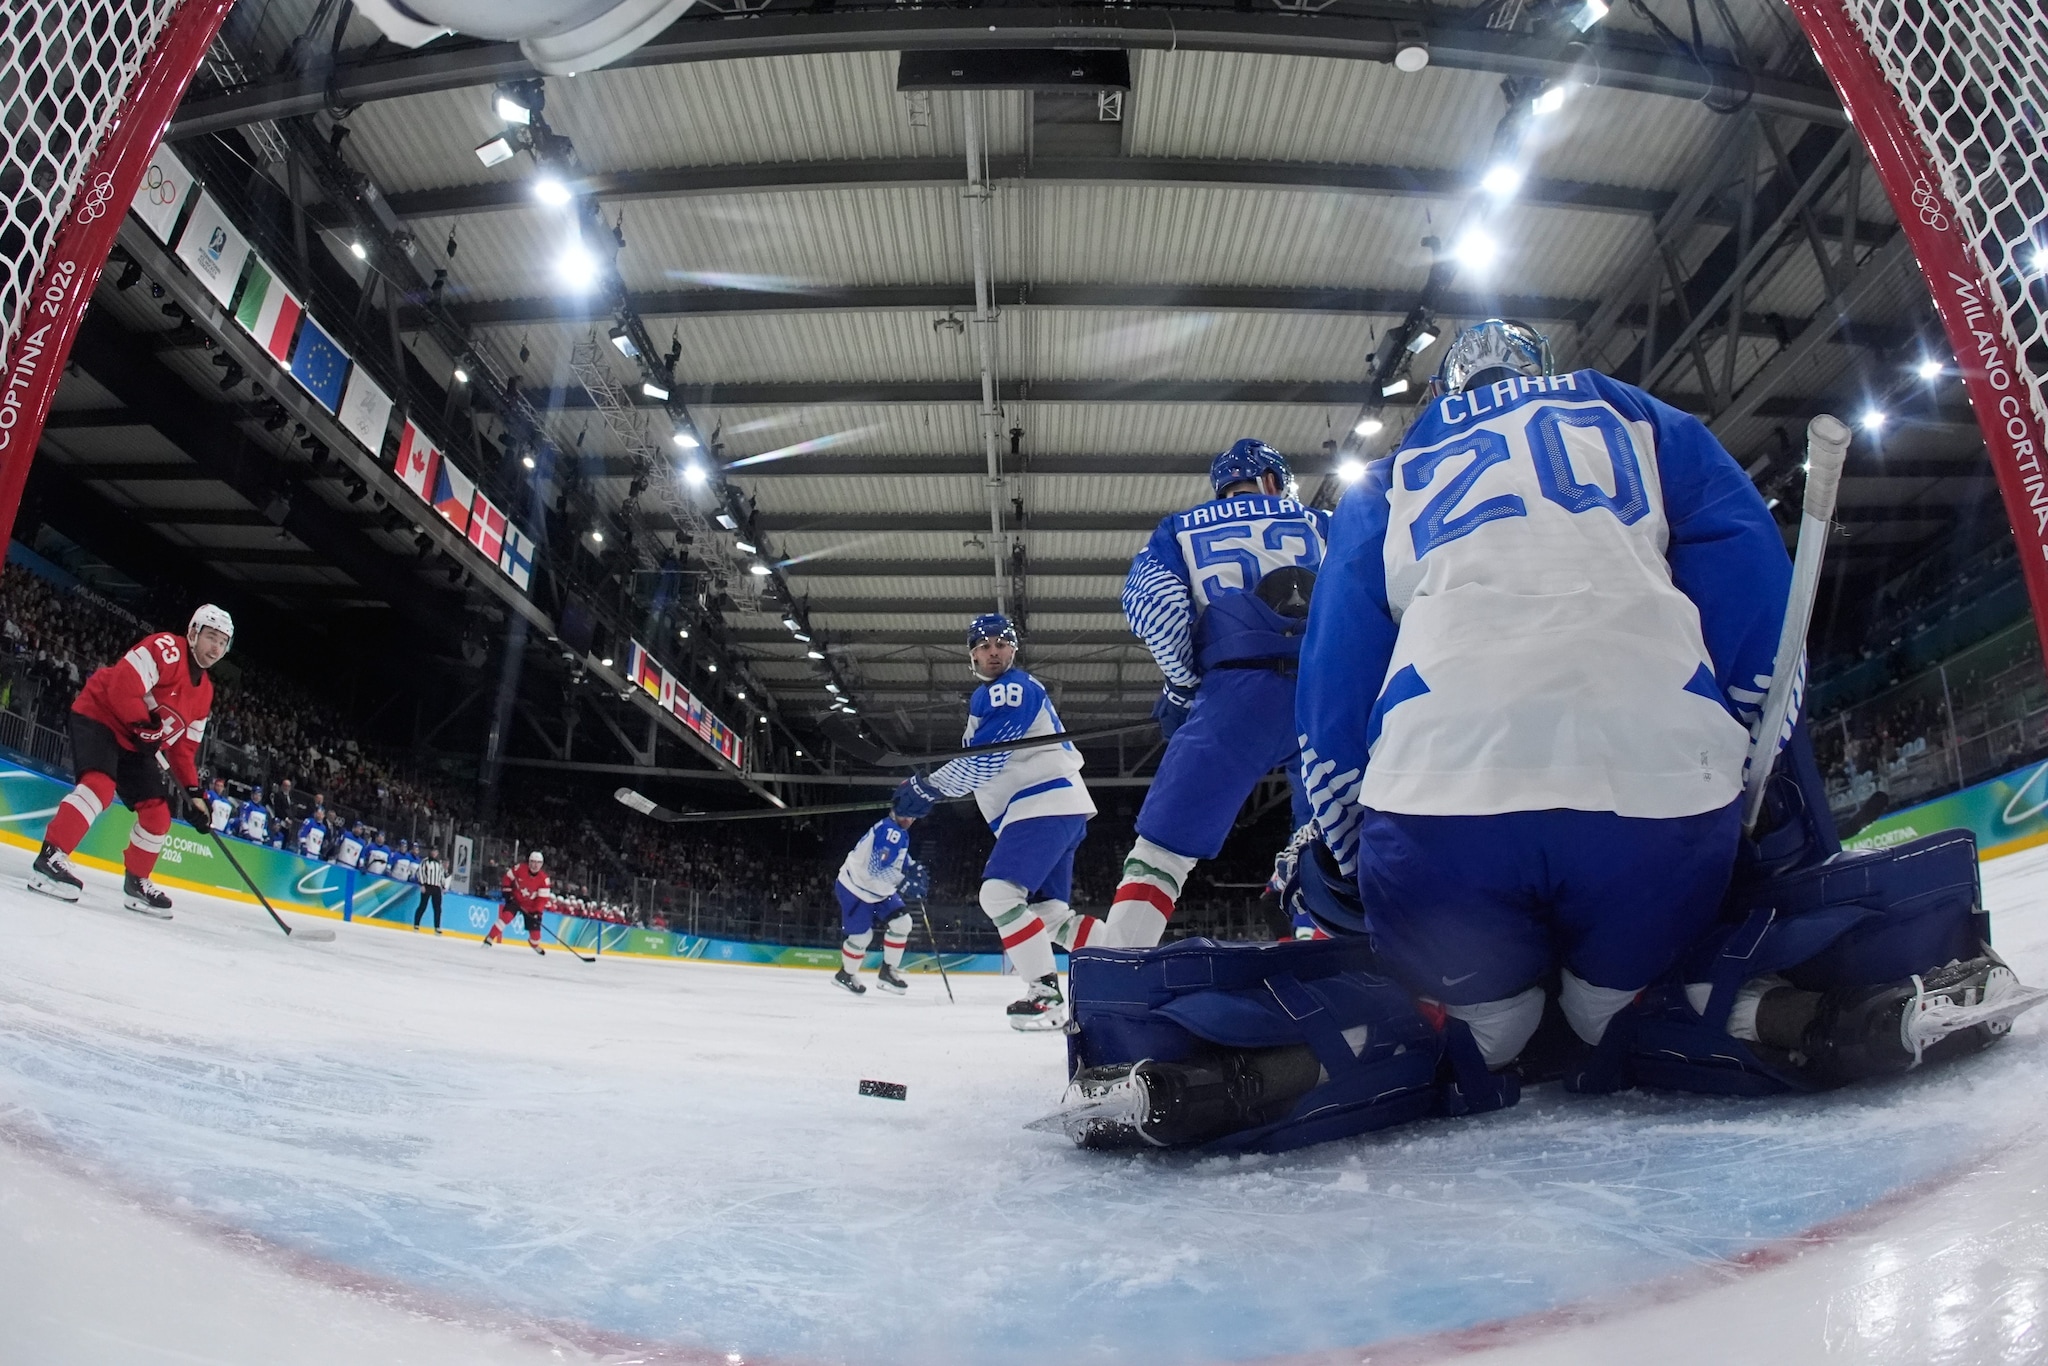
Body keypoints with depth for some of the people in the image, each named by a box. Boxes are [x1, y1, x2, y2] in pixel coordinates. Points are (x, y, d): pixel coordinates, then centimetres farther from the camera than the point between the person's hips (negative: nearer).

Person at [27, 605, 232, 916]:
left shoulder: (205, 691, 8)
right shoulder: (165, 648, -16)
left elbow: (184, 745, 9)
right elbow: (122, 687, -26)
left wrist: (194, 791, 2)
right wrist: (145, 727, -23)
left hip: (136, 742, 8)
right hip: (99, 716, -8)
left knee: (158, 814, 3)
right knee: (101, 785, -32)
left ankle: (136, 883, 17)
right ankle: (50, 858, -30)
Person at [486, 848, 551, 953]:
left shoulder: (544, 878, -20)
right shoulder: (520, 868, -18)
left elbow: (543, 897, -19)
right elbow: (508, 876, 0)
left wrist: (538, 911, -27)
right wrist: (506, 890, -5)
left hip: (531, 906, 1)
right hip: (515, 899, 0)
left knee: (535, 928, 2)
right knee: (506, 916, -27)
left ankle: (534, 944, 37)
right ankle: (489, 939, -18)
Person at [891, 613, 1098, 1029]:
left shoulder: (1010, 688, -8)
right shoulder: (993, 695, 25)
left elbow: (982, 761, -17)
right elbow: (980, 766, 29)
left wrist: (925, 790, -12)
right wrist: (926, 787, 21)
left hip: (1046, 804, -11)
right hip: (1055, 807, 11)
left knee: (999, 894, -18)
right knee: (1048, 912, 8)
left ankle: (1046, 994, -18)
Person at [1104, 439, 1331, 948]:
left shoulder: (1183, 528, 22)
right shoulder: (1321, 523, 25)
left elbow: (1150, 597, 3)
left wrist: (1185, 681, 11)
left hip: (1236, 695, -1)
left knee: (1161, 848, -1)